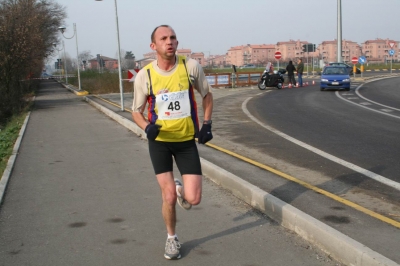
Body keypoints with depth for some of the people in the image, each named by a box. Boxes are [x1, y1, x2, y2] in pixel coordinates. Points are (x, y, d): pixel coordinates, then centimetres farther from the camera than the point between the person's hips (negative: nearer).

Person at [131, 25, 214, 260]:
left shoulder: (191, 66, -9)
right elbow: (136, 111, 2)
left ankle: (181, 189, 32)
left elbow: (207, 95, 8)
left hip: (186, 140, 1)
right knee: (169, 197, -1)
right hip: (160, 141, 0)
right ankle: (172, 238, 28)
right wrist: (147, 127, -19)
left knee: (193, 199, -6)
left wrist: (207, 124, -3)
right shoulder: (145, 75, -10)